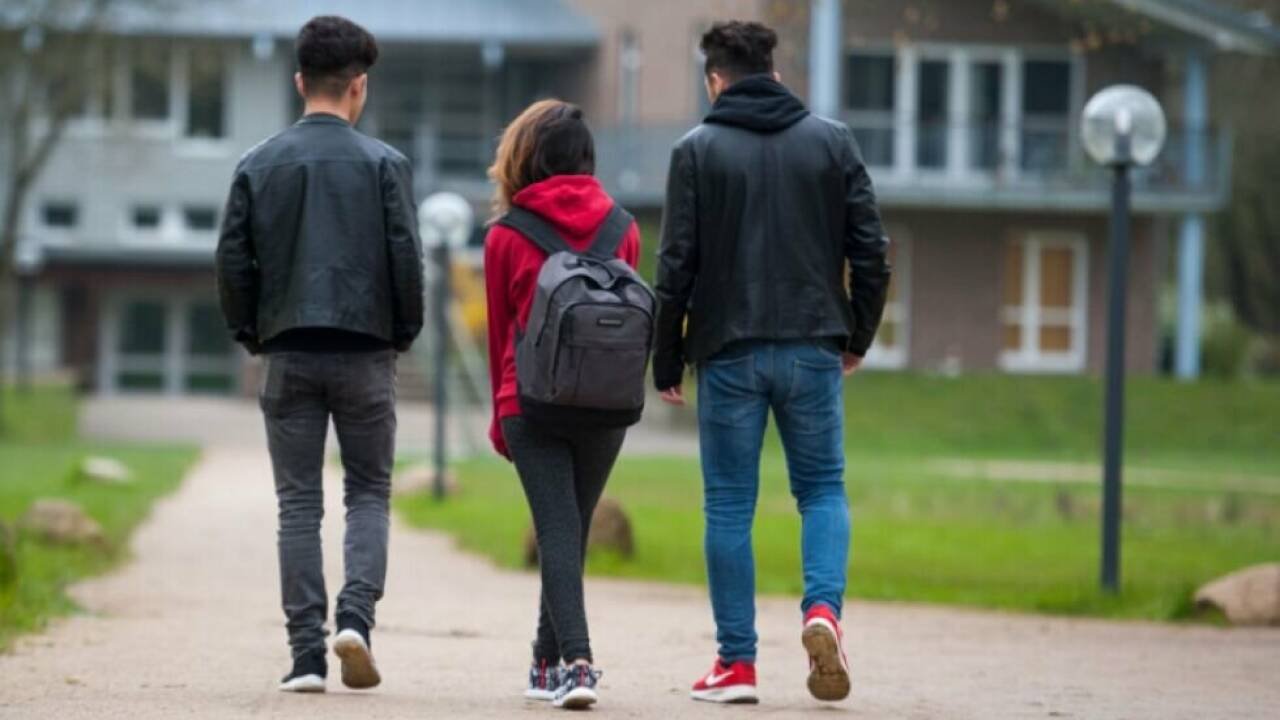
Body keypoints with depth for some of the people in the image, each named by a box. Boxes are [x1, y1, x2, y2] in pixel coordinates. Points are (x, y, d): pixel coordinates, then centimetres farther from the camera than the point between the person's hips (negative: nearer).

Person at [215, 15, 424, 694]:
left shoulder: (259, 165, 3)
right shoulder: (383, 163, -3)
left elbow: (233, 261, 0)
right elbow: (406, 257, -8)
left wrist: (250, 333, 13)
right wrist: (404, 332, 7)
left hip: (289, 356, 2)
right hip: (365, 353, -1)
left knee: (299, 504, 5)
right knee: (368, 492, 10)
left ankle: (307, 651, 1)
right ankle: (355, 616, -11)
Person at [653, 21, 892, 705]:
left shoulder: (697, 151, -1)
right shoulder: (831, 141, 5)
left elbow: (677, 265, -5)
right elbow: (870, 249, 2)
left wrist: (667, 364, 3)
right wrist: (858, 336, 14)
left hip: (728, 353, -1)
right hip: (813, 348, 1)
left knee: (730, 506, 5)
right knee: (822, 488, 14)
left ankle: (737, 664, 4)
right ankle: (823, 608, -11)